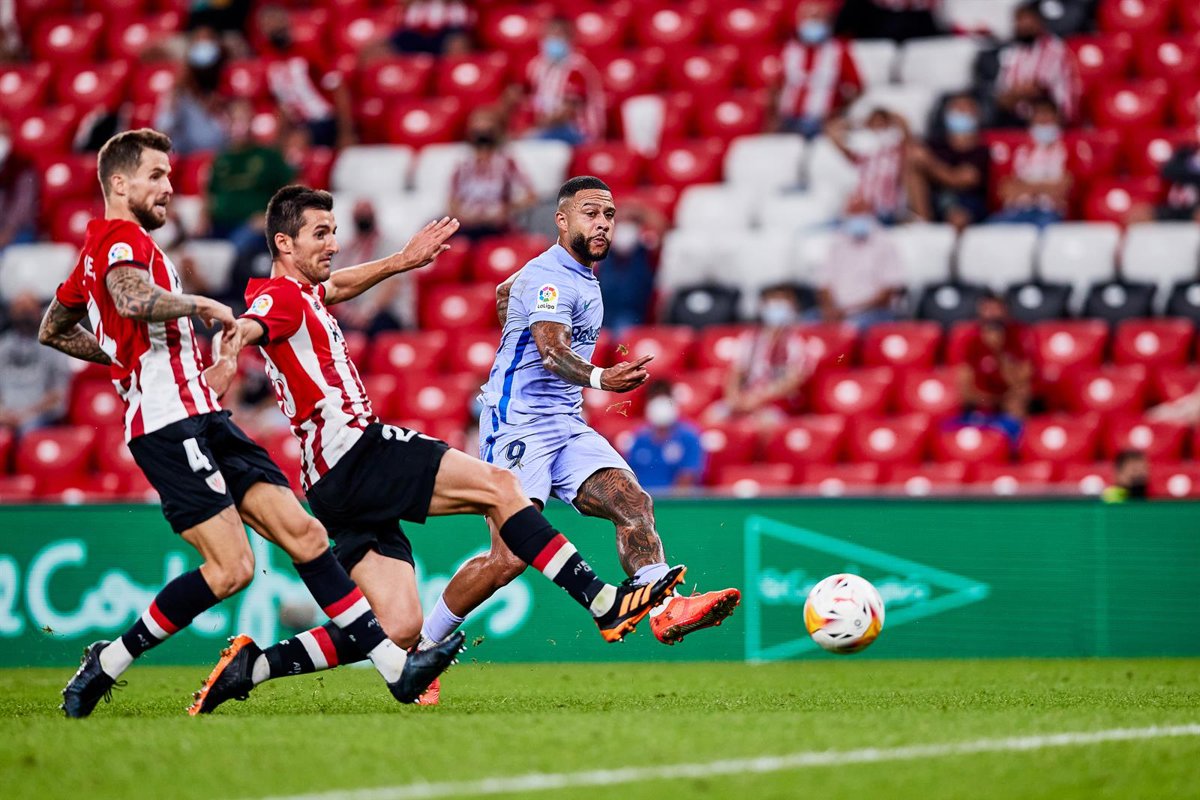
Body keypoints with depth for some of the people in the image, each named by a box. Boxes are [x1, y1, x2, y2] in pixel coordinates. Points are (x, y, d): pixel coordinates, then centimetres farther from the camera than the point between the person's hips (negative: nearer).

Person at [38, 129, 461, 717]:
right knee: (231, 568, -18)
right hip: (171, 423, -10)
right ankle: (105, 664, -5)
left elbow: (53, 332, 35)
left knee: (305, 535, 1)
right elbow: (132, 299, -31)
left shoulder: (99, 250, 23)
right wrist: (204, 306, -16)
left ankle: (395, 667, -4)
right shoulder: (121, 239, -8)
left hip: (204, 422, 10)